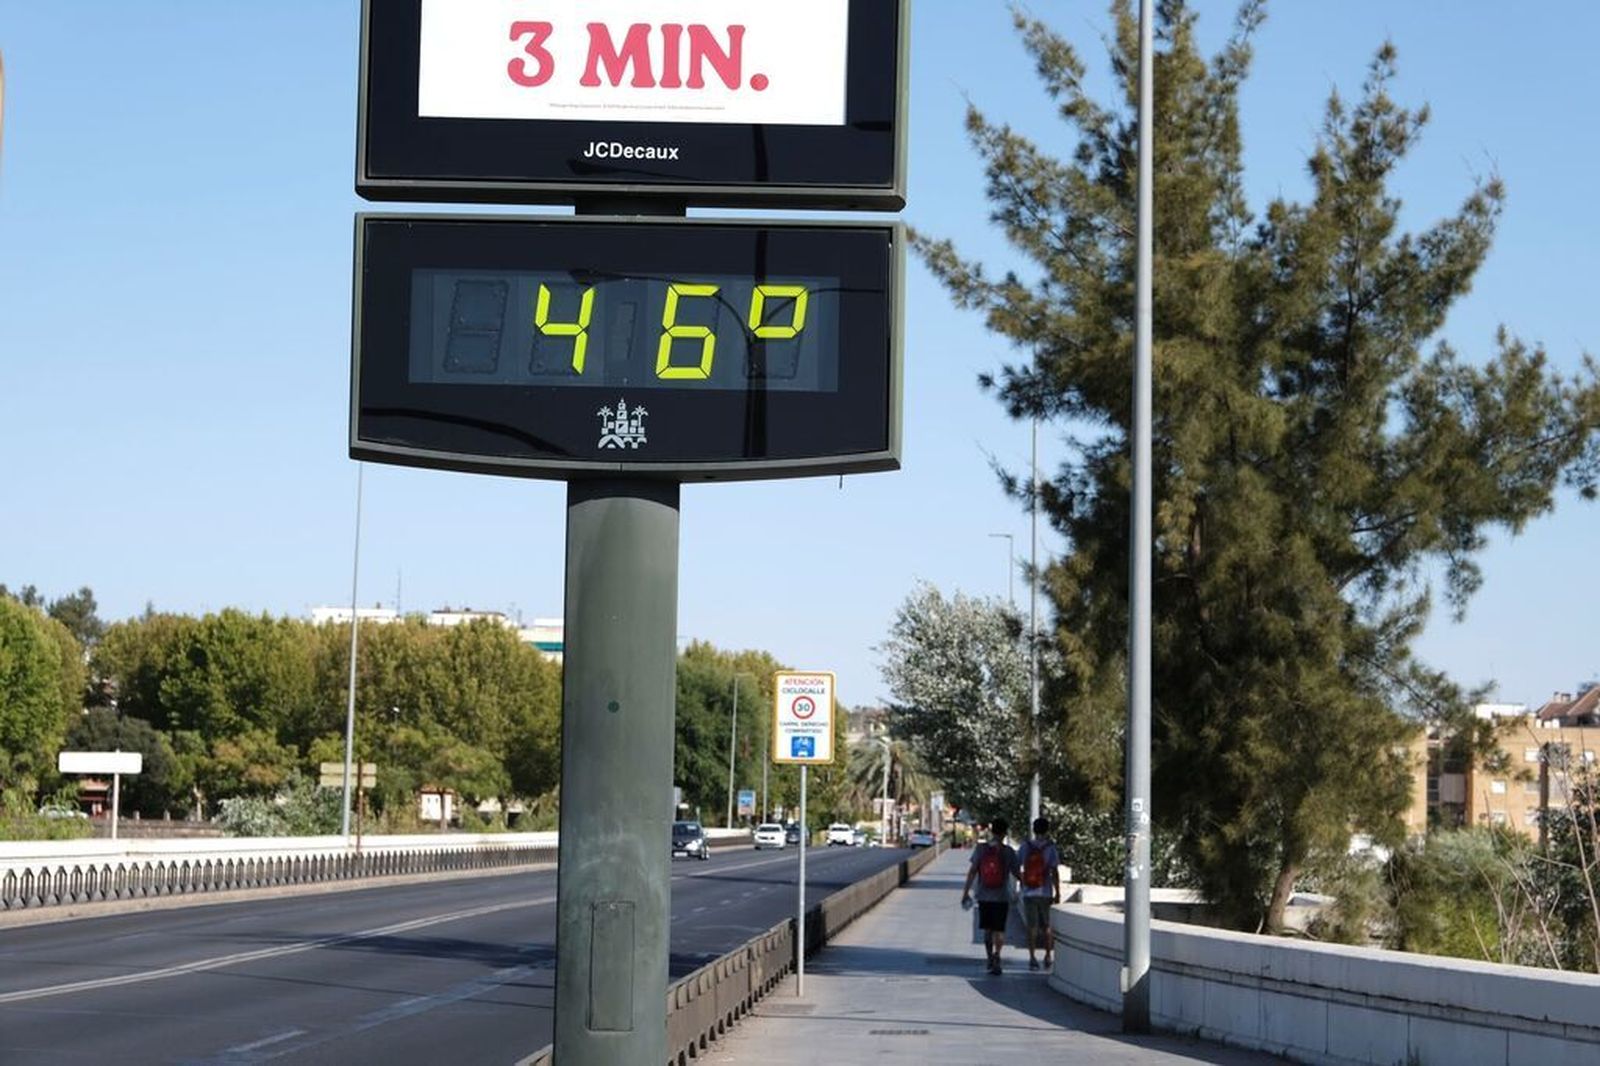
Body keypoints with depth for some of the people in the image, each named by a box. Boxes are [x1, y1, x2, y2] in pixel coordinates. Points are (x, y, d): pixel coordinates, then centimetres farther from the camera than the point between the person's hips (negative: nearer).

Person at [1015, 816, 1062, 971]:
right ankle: (1048, 956, 18)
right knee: (1047, 926, 13)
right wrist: (1057, 893, -4)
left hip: (1028, 892, 1)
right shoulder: (1050, 848, -6)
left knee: (1032, 926, 5)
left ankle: (1032, 958, 1)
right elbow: (1055, 872, -9)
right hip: (1045, 892, -1)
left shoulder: (1025, 846, 0)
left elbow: (1016, 868, 4)